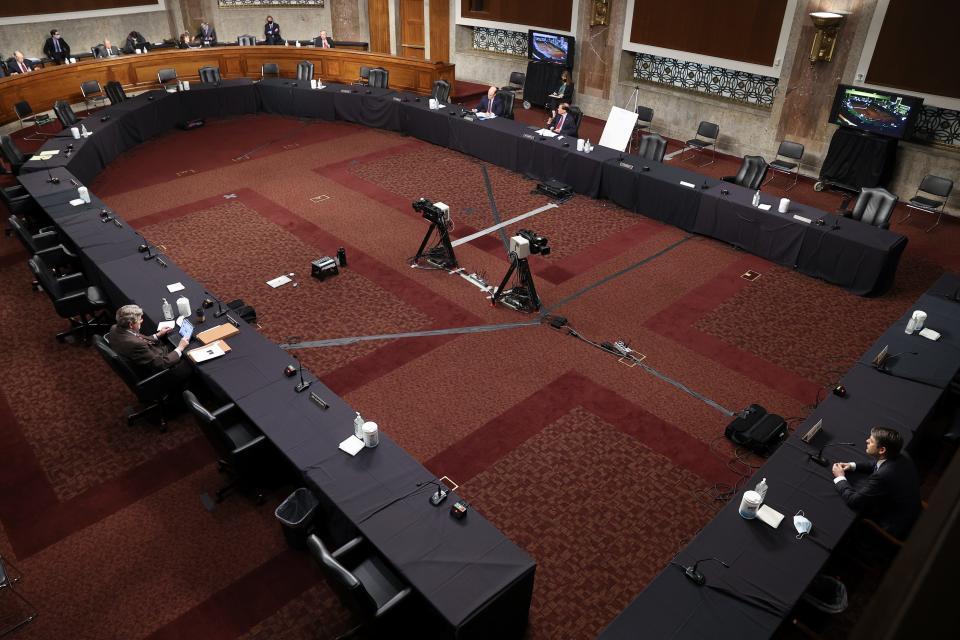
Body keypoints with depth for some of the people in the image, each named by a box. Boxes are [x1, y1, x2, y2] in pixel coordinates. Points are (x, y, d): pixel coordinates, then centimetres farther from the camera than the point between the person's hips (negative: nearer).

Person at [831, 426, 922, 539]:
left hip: (893, 529, -8)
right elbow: (878, 467, 15)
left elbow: (853, 501, -25)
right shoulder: (900, 459, -10)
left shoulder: (883, 476, -35)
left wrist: (840, 478, -11)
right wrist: (853, 466, 4)